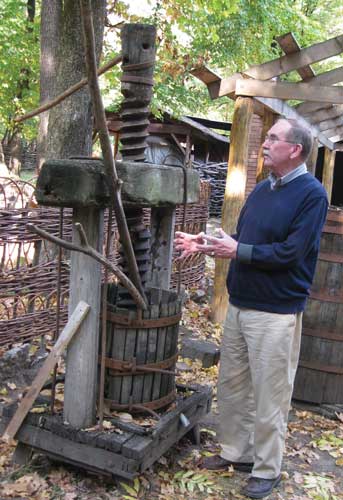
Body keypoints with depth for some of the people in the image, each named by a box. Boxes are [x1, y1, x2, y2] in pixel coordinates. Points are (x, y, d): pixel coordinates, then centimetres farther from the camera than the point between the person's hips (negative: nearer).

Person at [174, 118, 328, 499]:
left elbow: (289, 252, -21)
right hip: (239, 305, 8)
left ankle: (267, 469, 20)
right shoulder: (262, 188, 12)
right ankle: (235, 451, 33)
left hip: (275, 313, -8)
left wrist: (238, 252, -19)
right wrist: (205, 243, 2)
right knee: (232, 385, 16)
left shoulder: (311, 194, -13)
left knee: (269, 395, 3)